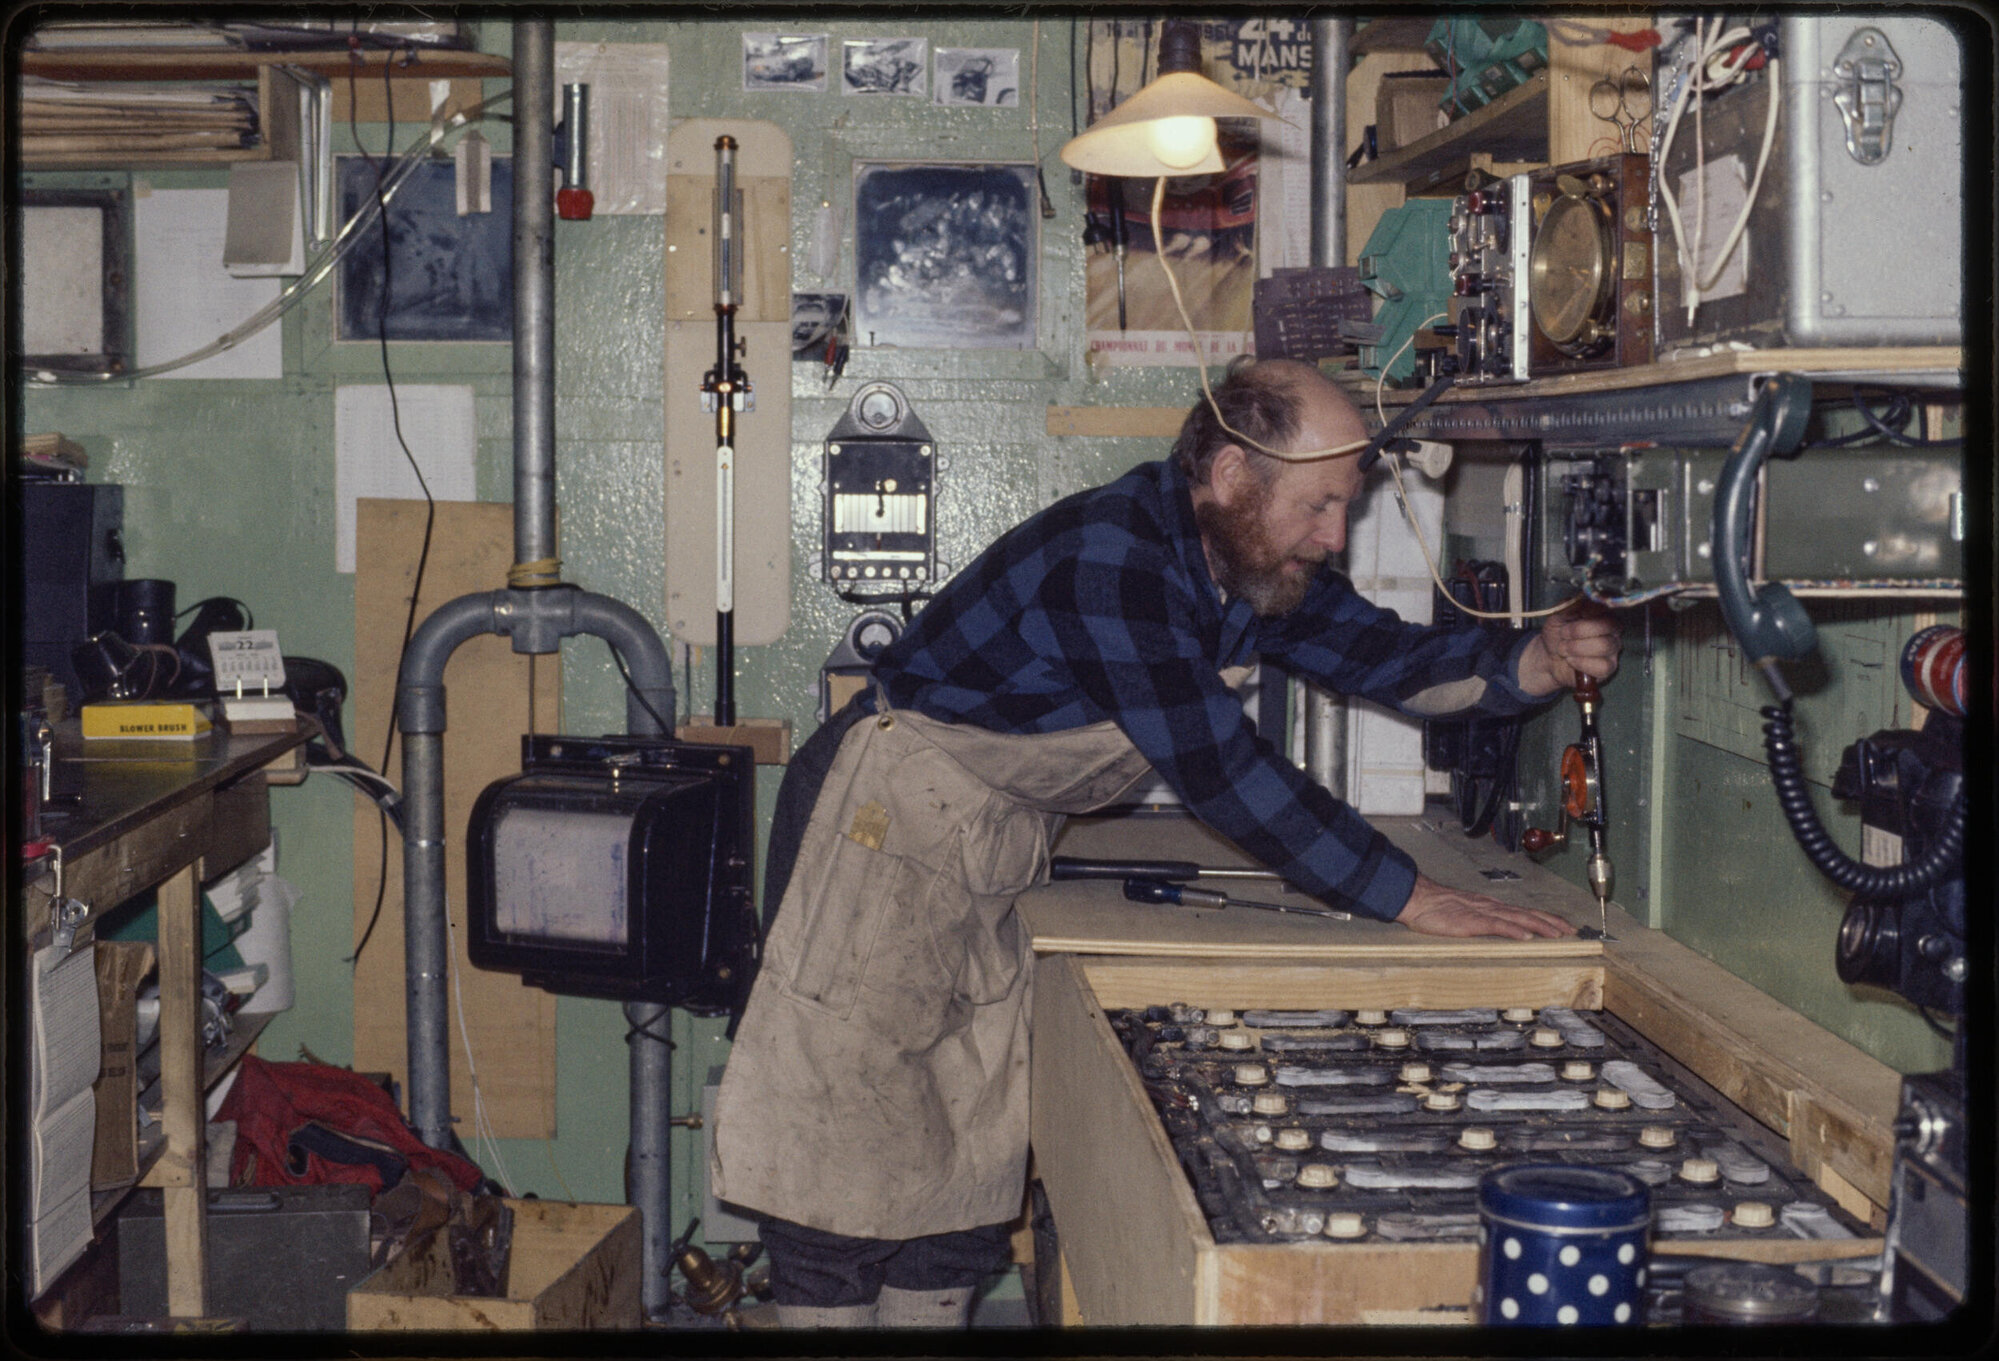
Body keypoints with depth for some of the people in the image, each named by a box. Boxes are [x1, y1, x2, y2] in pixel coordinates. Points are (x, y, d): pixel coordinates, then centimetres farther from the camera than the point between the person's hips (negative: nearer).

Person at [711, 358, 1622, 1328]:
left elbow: (1383, 653, 5)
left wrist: (1540, 661, -15)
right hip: (889, 815, -9)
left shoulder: (1254, 566, 2)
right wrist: (1407, 897, -28)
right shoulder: (1110, 552, -27)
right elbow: (1215, 765, -30)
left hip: (998, 848, 9)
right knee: (850, 1138, -6)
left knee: (971, 1158, 10)